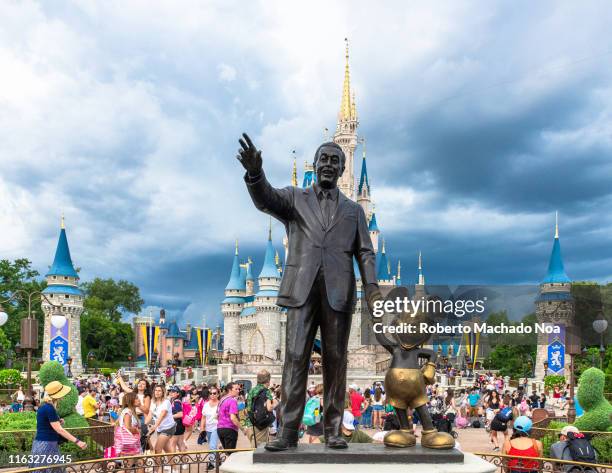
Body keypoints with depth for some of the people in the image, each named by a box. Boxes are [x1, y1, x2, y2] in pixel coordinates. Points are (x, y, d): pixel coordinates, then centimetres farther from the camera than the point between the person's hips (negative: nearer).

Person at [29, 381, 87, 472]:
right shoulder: (49, 408, -18)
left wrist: (57, 422, 7)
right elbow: (59, 430, -20)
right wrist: (77, 441, -21)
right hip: (46, 446, -9)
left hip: (43, 444, 9)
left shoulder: (44, 406, 11)